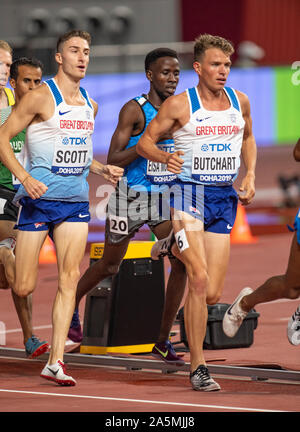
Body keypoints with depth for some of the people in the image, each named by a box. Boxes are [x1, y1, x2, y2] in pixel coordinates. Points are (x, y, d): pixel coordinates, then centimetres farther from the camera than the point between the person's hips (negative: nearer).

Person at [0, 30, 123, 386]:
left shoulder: (89, 105, 14)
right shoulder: (41, 97, -7)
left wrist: (102, 170, 11)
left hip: (76, 200, 5)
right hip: (39, 198, -5)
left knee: (70, 278, -7)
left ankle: (55, 362, -7)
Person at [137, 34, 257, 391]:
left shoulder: (239, 101, 9)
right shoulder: (179, 104, -4)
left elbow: (248, 138, 27)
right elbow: (144, 142, 1)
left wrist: (250, 175, 11)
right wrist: (165, 157, -20)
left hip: (225, 198, 5)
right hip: (190, 192, -5)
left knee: (211, 294, 4)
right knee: (199, 281, -18)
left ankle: (174, 247, 37)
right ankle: (197, 368, -10)